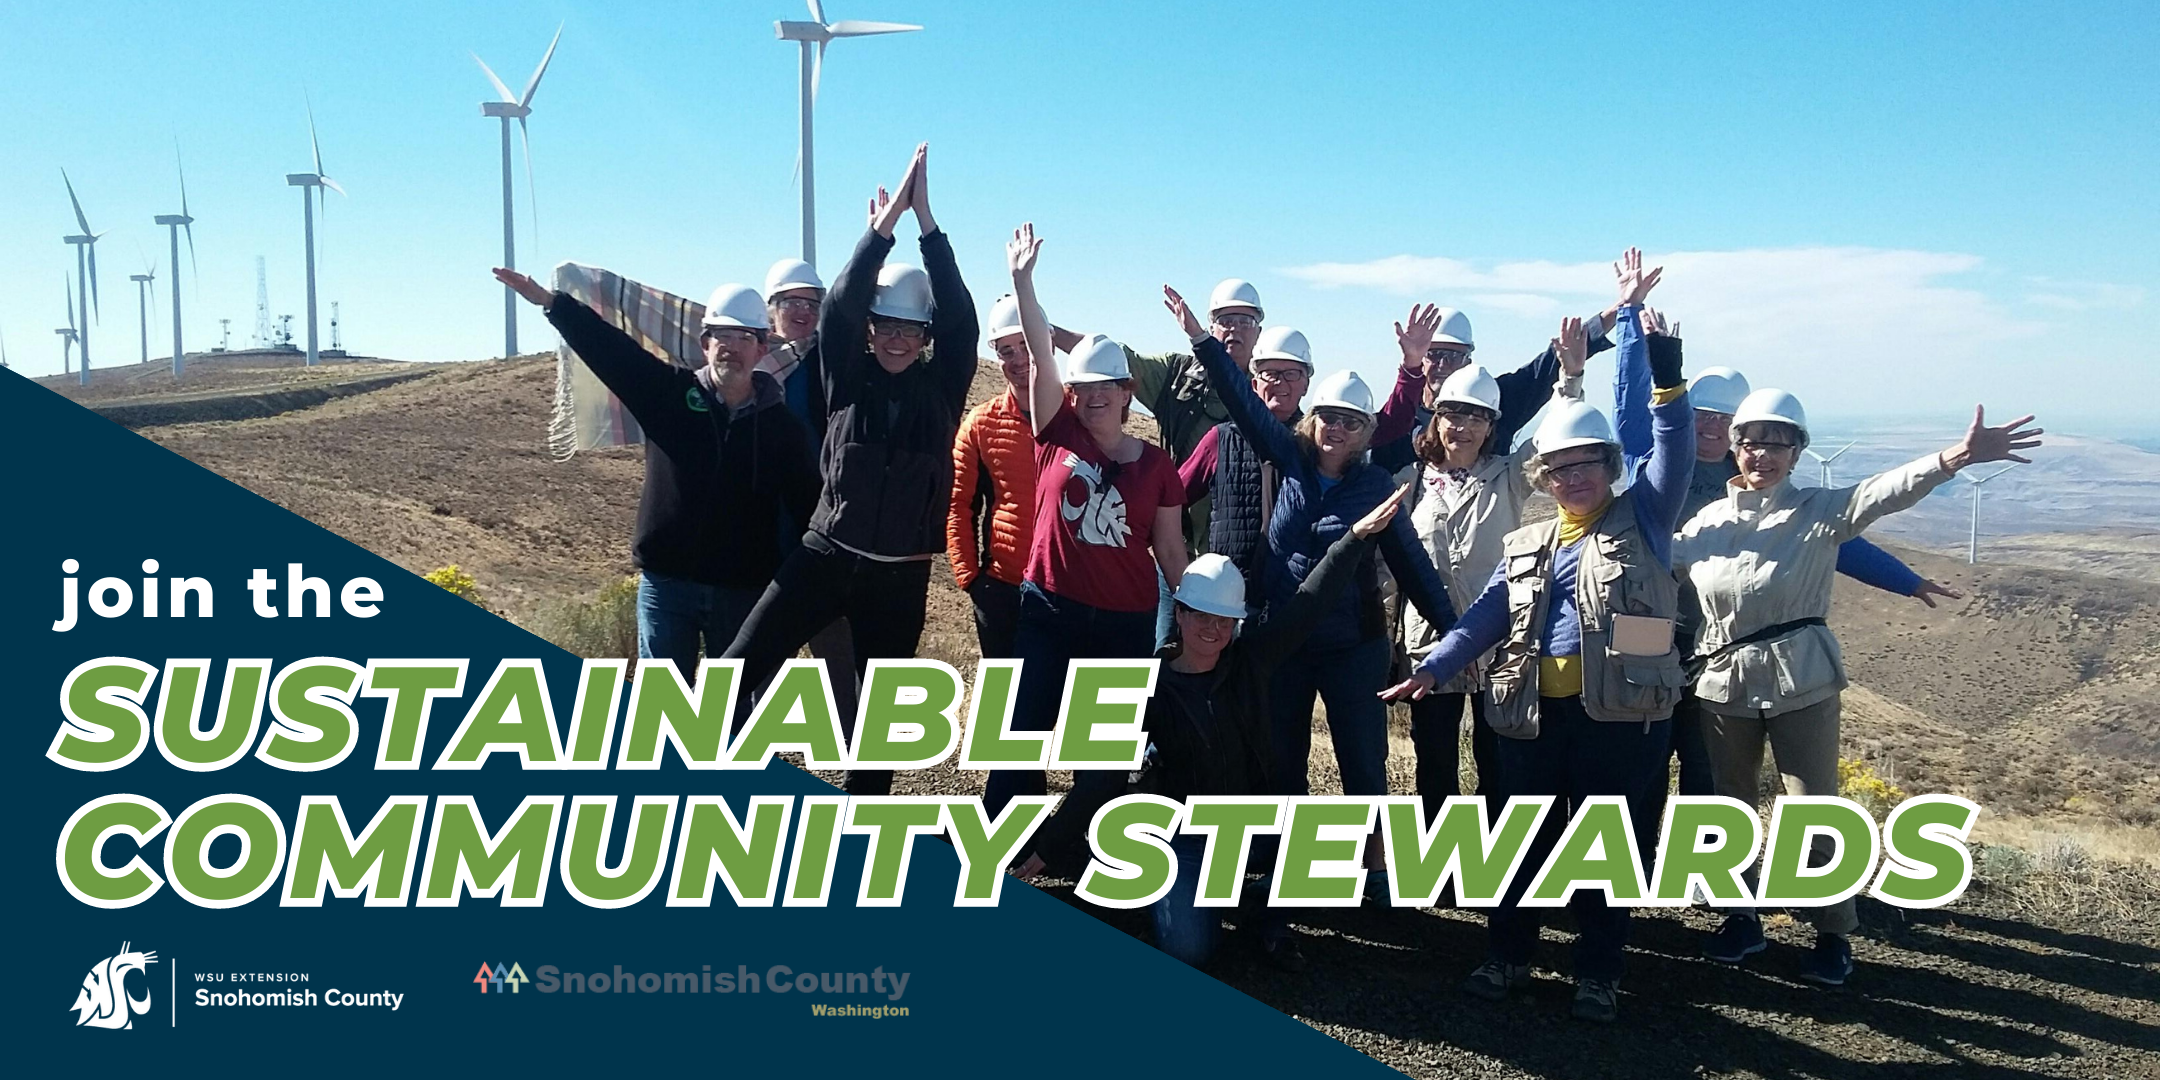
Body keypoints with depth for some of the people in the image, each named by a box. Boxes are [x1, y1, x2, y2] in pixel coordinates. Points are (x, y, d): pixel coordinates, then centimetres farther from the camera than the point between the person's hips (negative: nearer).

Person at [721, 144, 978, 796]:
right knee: (740, 669, -12)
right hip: (826, 555, 0)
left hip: (901, 576, 0)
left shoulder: (941, 389, 1)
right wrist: (886, 222, -20)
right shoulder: (848, 379, 1)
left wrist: (925, 219, -17)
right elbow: (840, 306, -14)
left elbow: (961, 319, -13)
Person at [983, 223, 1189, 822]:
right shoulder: (1058, 436, 0)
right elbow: (1041, 352, -10)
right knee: (1025, 729, 2)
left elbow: (1170, 549, 8)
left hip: (1128, 622, 1)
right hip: (1050, 612, -1)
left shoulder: (1156, 464, 2)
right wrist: (1022, 279, -16)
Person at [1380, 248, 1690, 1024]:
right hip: (1534, 711, 3)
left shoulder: (1644, 520, 4)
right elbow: (1487, 615, 4)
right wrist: (1432, 669, -10)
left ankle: (1598, 974, 21)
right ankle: (1507, 956, 28)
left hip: (1623, 712, -3)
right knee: (1524, 838, 13)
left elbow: (1673, 437, -5)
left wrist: (1651, 340, -12)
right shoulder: (1525, 545, 13)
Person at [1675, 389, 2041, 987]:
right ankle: (1740, 918, 32)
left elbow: (1883, 491, -24)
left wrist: (1958, 457, -40)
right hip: (1721, 682, 3)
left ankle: (1834, 933, 20)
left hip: (1801, 680, -3)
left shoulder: (1820, 511, -7)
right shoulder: (1705, 522, 3)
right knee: (1729, 808, 14)